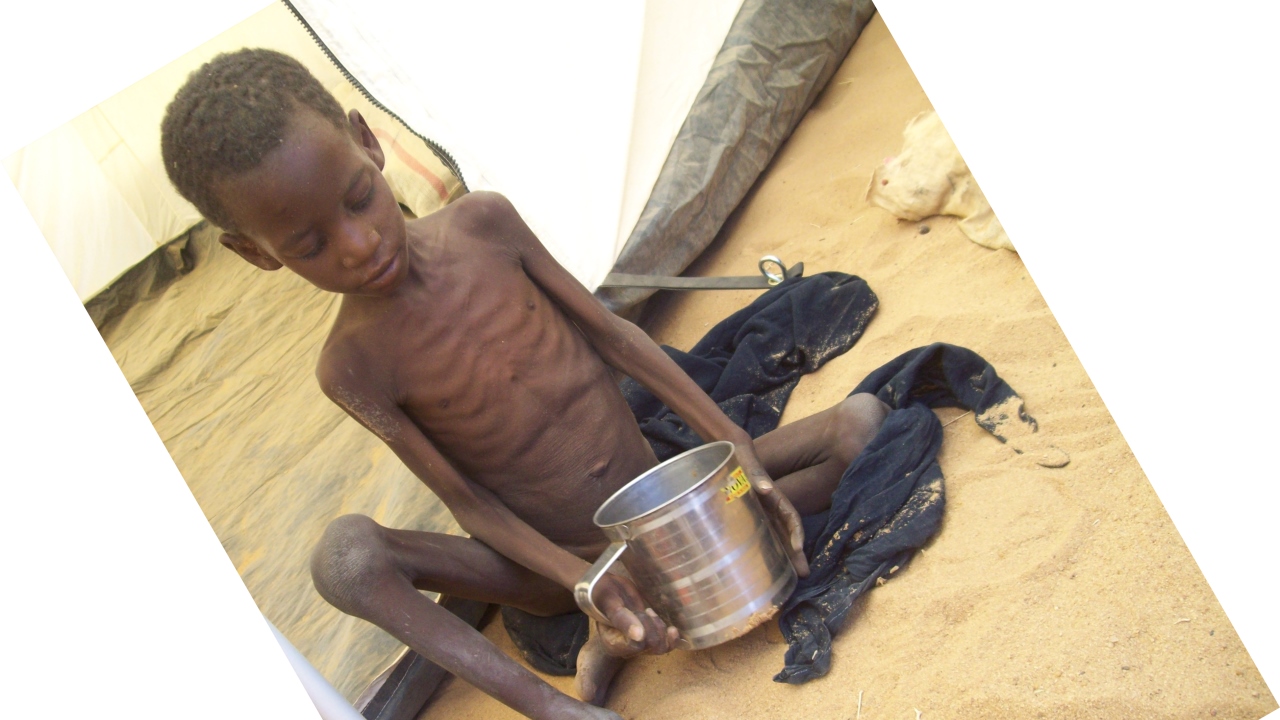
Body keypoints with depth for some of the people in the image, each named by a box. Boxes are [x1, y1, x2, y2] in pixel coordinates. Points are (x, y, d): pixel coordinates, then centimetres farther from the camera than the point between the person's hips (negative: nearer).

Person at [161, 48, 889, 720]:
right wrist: (584, 583, -25)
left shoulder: (485, 222, -11)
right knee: (345, 555, -29)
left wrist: (738, 446, -10)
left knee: (863, 417, -11)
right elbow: (468, 501, -13)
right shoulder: (355, 365, -16)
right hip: (555, 565, -3)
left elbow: (609, 330, -5)